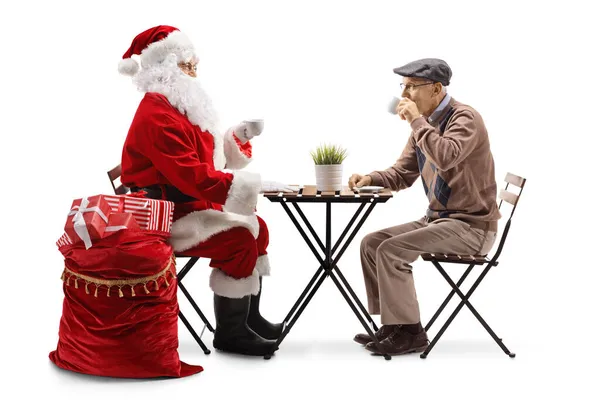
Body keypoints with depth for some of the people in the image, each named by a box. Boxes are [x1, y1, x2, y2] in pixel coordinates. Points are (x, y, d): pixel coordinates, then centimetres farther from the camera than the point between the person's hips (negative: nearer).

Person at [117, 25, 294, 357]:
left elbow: (205, 161, 17)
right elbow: (194, 177, -29)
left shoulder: (178, 107, 13)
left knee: (255, 227, 7)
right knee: (238, 239, -22)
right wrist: (254, 184, -28)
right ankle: (229, 333, -10)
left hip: (187, 205, 11)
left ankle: (249, 317, 14)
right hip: (163, 215, -11)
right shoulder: (157, 116, -21)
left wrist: (236, 137, -1)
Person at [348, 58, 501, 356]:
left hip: (471, 226, -9)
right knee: (371, 243, 2)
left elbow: (446, 158, -36)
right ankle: (392, 325, 7)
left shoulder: (465, 118, -15)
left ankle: (410, 332, -8)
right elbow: (401, 174, 15)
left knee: (391, 249, -21)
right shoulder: (425, 123, 10)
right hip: (438, 219, 9)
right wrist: (371, 178, -4)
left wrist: (417, 121, -24)